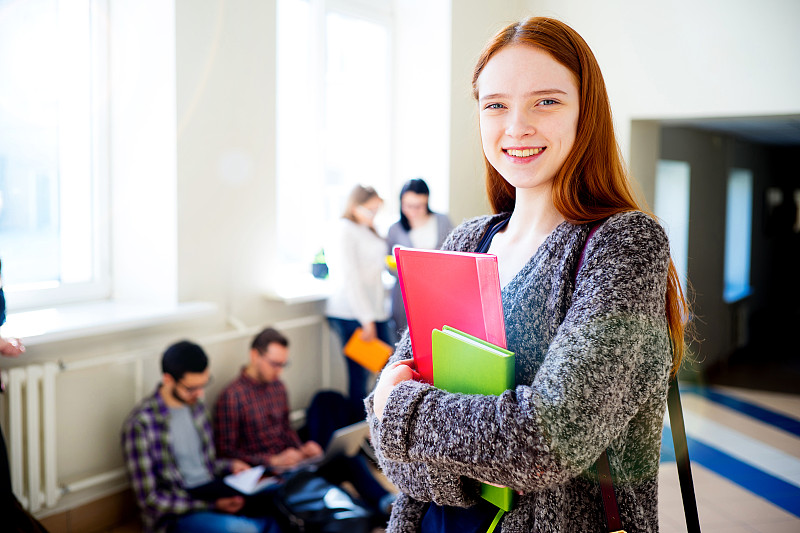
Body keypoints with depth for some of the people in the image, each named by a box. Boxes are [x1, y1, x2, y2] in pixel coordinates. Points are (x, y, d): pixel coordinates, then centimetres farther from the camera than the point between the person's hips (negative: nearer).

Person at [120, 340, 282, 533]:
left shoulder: (195, 406, 8)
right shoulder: (140, 424, -15)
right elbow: (150, 500, -14)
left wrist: (229, 466, 2)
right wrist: (213, 505, -19)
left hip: (214, 498, 7)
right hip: (176, 516, -7)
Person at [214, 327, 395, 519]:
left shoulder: (278, 386, 14)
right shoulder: (231, 397, -9)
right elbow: (226, 452, -11)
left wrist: (301, 449, 2)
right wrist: (273, 460, -18)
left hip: (289, 463, 7)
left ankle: (386, 503, -37)